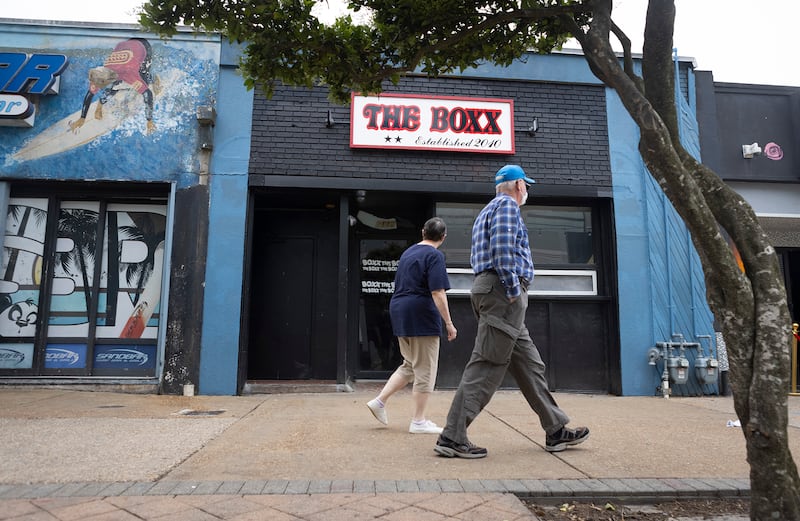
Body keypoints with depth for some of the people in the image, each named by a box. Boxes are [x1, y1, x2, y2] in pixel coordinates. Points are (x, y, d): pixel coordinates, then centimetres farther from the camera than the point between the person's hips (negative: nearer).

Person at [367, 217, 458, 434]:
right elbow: (438, 293, -17)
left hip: (399, 311, 8)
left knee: (410, 365, 19)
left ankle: (380, 401, 15)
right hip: (421, 316, -8)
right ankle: (418, 422, 8)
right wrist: (449, 323, -14)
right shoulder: (435, 256, -10)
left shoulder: (408, 252, 15)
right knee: (425, 370, 2)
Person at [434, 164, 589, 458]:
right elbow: (502, 248, -18)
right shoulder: (507, 205, -2)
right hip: (502, 291, -11)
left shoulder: (488, 211, 27)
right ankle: (452, 437, -11)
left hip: (487, 289, 11)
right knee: (487, 365, -12)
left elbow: (476, 257, 24)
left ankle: (556, 431, 18)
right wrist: (514, 289, -18)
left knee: (529, 363, 12)